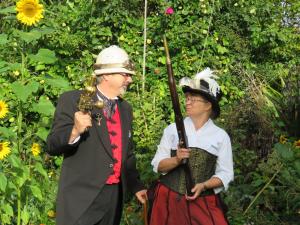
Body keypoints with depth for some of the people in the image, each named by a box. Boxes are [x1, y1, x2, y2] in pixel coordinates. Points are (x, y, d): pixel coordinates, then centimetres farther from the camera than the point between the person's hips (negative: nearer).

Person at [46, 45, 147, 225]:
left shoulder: (126, 109, 13)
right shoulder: (72, 100, -7)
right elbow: (52, 147, -10)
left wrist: (136, 186, 19)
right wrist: (75, 131, -27)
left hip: (115, 195, 6)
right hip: (81, 196, -6)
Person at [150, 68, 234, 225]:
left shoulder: (220, 136, 0)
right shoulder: (172, 130, 2)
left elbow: (225, 174, 0)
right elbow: (158, 165, 0)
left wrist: (204, 185, -15)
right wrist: (177, 159, -18)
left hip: (203, 202, -1)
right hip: (169, 199, 1)